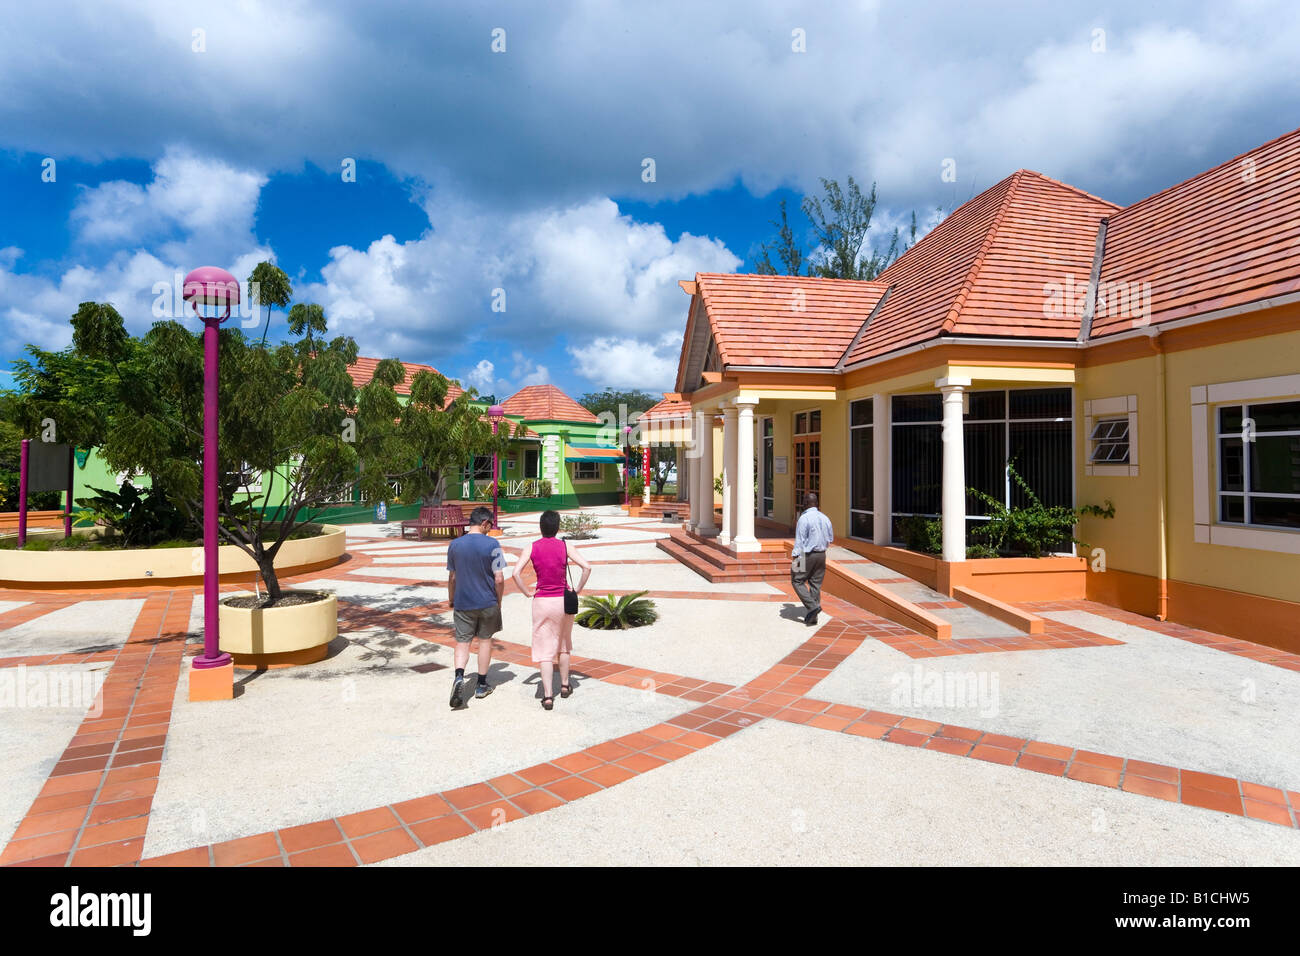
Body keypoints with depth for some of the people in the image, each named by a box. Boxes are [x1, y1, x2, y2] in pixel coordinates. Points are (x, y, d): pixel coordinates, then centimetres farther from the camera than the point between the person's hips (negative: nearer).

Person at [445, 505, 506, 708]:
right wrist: (498, 601, 4)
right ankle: (481, 686, 21)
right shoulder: (492, 544, -11)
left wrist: (451, 601, 18)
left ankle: (459, 677, -16)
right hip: (487, 602, -1)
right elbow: (499, 579, -10)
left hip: (462, 603, 1)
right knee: (485, 640, 13)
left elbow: (452, 578, 6)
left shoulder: (454, 545, -1)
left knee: (462, 642, 8)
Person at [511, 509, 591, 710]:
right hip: (563, 601, 1)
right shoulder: (565, 546, -5)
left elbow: (516, 573, -12)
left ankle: (548, 696, -3)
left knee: (544, 650, 3)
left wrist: (528, 592, -1)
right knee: (563, 645, 21)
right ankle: (564, 686, 33)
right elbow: (587, 567, -13)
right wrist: (578, 589, -1)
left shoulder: (532, 547, -4)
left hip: (541, 602, -1)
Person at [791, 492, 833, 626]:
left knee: (797, 581, 6)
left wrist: (794, 558, -12)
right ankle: (812, 617, 12)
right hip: (822, 555, 7)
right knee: (816, 584, 9)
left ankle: (812, 606, -9)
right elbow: (830, 539, 16)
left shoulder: (804, 518, -13)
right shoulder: (825, 518, 7)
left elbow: (799, 541, -15)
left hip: (807, 555, -6)